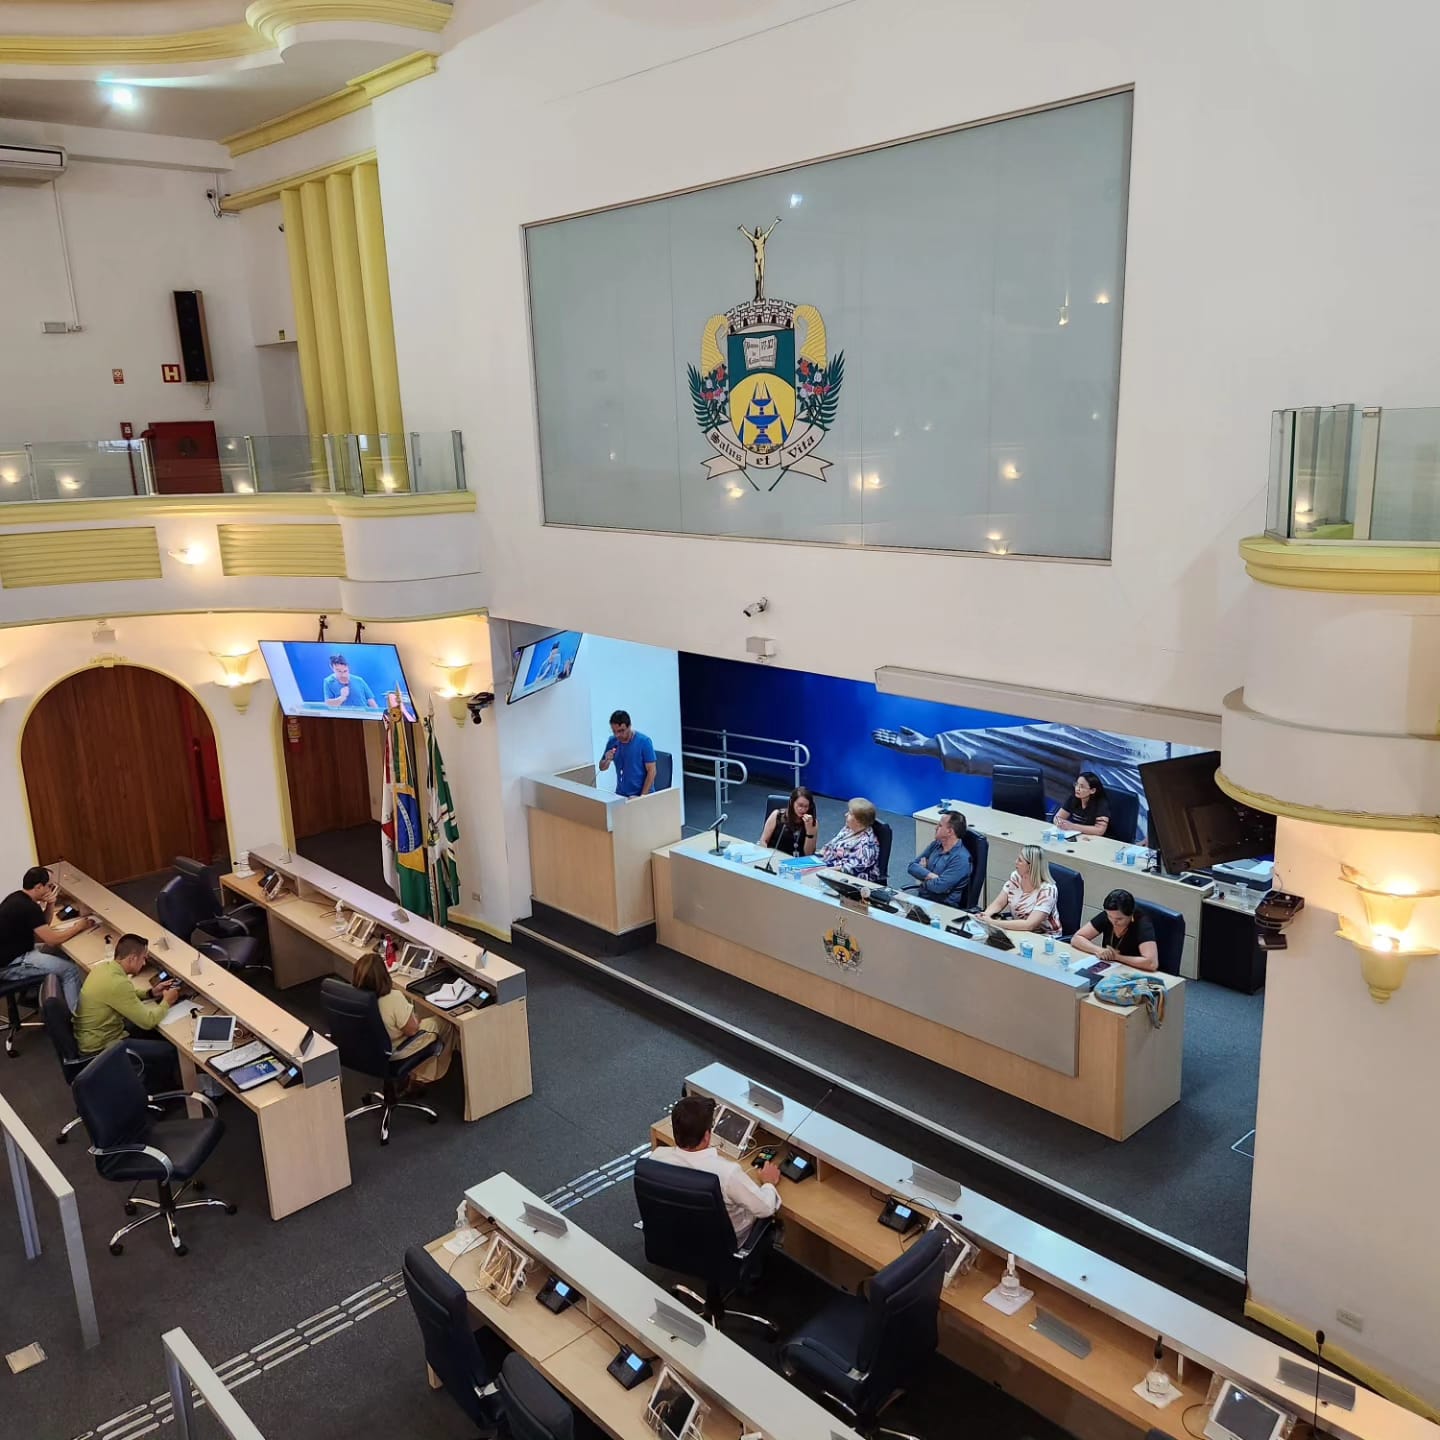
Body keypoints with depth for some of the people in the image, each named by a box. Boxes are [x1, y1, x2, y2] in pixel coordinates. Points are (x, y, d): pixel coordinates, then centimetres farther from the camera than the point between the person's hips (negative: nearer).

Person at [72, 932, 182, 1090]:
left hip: (89, 1036, 10)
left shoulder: (104, 966, -3)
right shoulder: (117, 982, -31)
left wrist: (150, 993, 8)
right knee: (169, 1051, -6)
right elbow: (147, 1021, -24)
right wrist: (166, 1002, -7)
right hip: (100, 1048, -10)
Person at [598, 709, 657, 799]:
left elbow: (651, 771, -10)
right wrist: (607, 760, -9)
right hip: (620, 794, 4)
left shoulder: (643, 741, -10)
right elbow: (602, 767, 13)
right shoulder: (612, 741, 2)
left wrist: (642, 797, -16)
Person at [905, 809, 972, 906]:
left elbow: (939, 887, -24)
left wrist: (924, 879, -4)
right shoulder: (936, 844, 7)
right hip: (922, 898, 7)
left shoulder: (961, 858, -17)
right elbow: (912, 866, 1)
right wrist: (930, 875, -15)